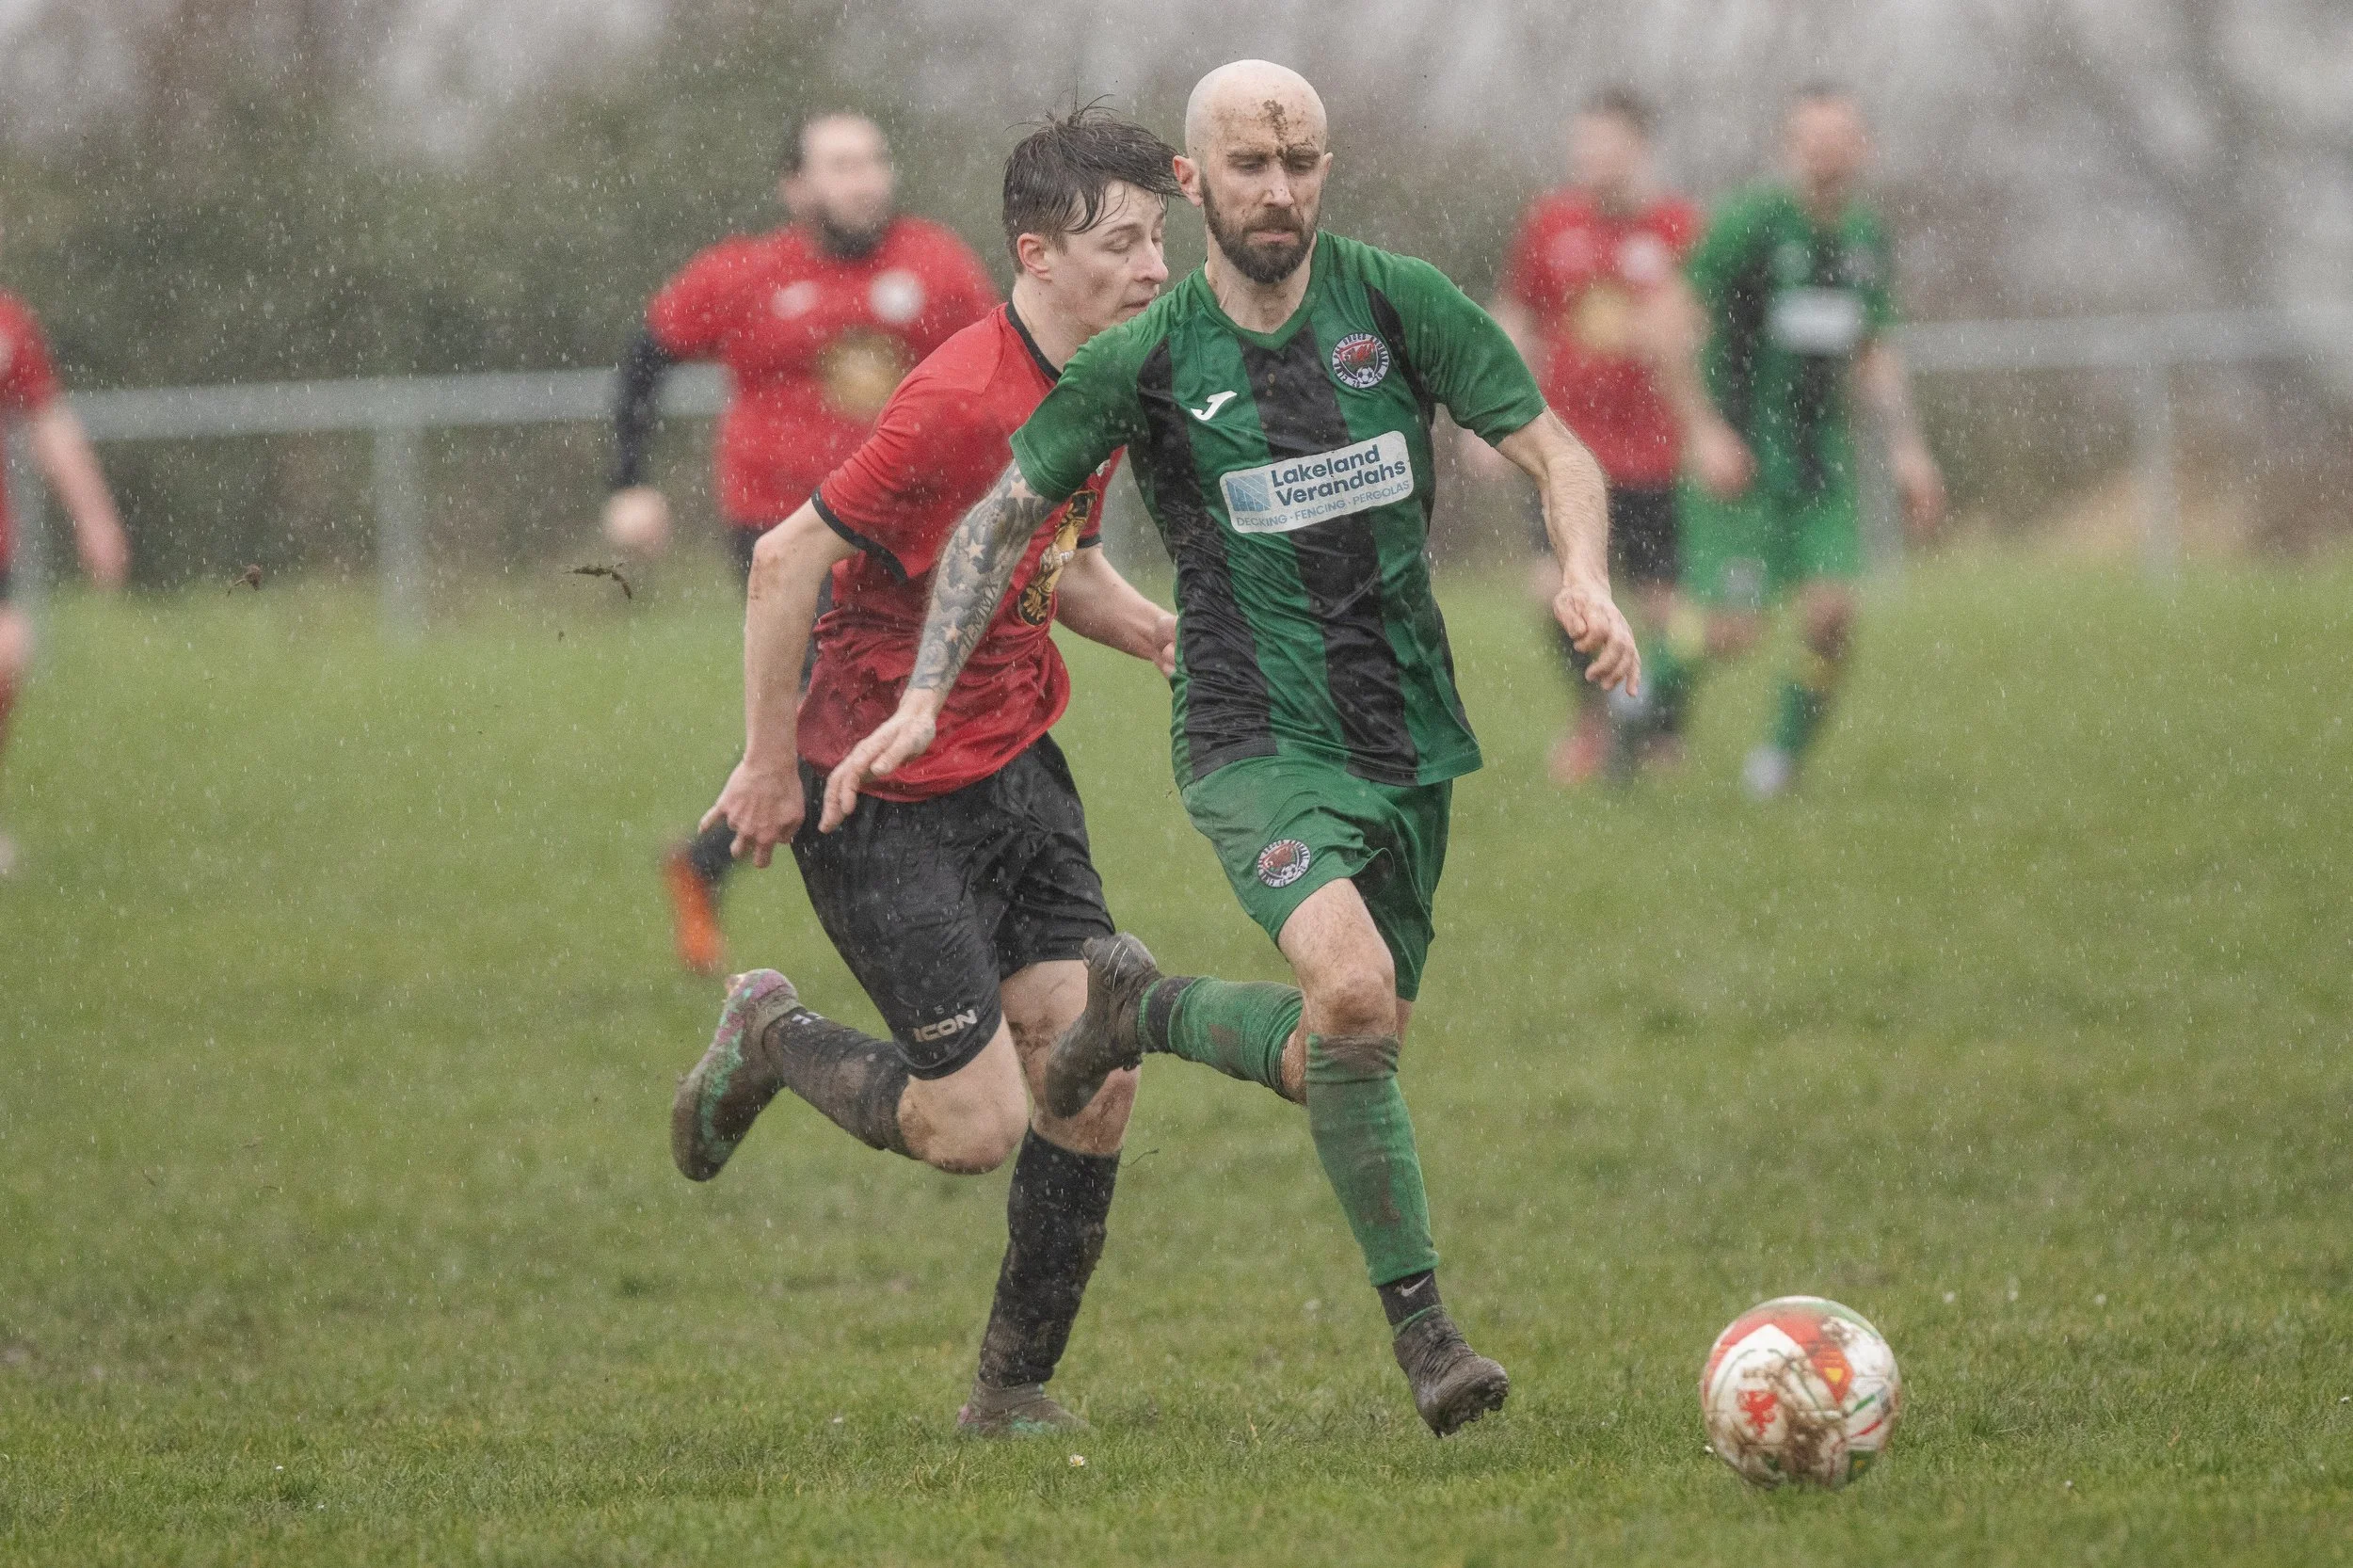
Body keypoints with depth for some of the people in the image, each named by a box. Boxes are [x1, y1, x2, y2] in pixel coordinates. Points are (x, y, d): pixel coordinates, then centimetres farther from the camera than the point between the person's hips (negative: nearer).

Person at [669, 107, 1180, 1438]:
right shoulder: (964, 403, -25)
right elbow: (788, 559, -22)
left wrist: (1155, 630, 0)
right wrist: (774, 765, -16)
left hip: (1016, 766, 8)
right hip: (886, 799, -8)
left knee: (1095, 1077, -2)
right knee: (975, 1123, -8)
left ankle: (1017, 1382, 13)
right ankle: (771, 1042, 22)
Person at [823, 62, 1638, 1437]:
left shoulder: (1397, 303, -2)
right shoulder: (1144, 364, -4)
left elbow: (1555, 451, 1)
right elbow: (1005, 519, 7)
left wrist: (1587, 578, -19)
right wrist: (924, 700, -2)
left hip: (1411, 741, 4)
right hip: (1259, 743, -4)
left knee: (1344, 1060, 10)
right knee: (1355, 990, -28)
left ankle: (1145, 1010, 39)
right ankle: (1420, 1325, -17)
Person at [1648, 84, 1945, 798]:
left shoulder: (1868, 241, 6)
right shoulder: (1747, 224, -13)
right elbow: (1679, 332, -11)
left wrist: (1907, 447, 8)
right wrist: (1704, 431, -19)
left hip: (1821, 459, 5)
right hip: (1739, 457, -5)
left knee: (1831, 616, -9)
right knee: (1733, 632, -10)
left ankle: (1782, 757, 12)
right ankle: (1660, 680, 23)